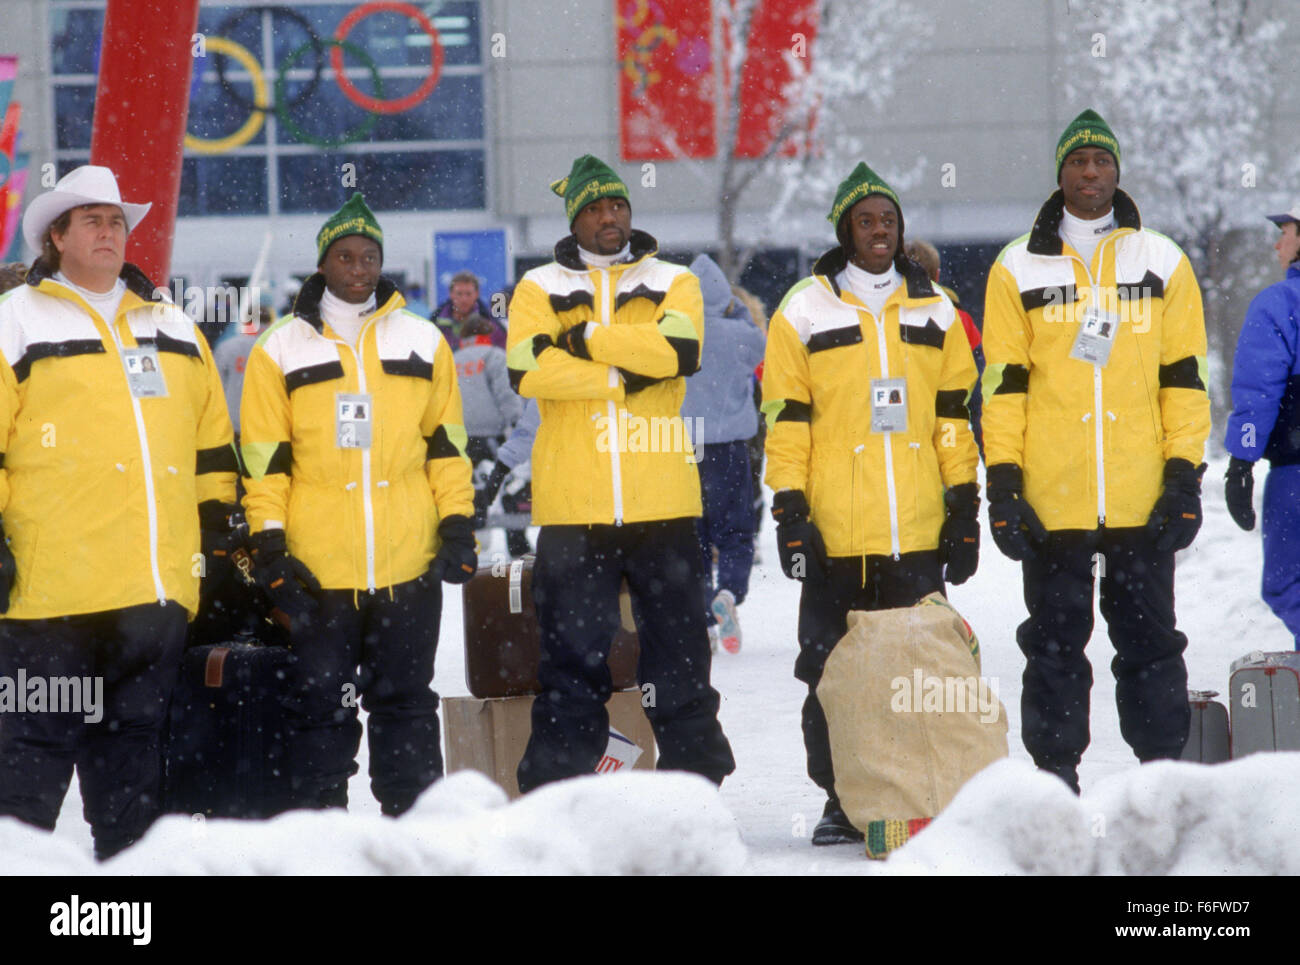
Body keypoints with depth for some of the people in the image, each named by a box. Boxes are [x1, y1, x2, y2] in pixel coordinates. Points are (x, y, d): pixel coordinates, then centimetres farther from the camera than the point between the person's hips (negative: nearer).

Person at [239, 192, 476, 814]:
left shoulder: (422, 341, 10)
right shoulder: (281, 348, 4)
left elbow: (447, 442, 13)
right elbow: (264, 457, 2)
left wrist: (458, 528, 6)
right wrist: (269, 548, -4)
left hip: (409, 565, 2)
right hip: (317, 569, -1)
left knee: (405, 702, 8)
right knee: (320, 704, 2)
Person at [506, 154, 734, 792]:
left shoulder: (673, 284, 11)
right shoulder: (540, 289, 10)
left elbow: (678, 350, -10)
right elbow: (528, 368, -9)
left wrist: (586, 337, -9)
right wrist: (622, 375, -10)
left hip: (661, 500, 1)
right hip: (573, 505, -1)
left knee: (679, 645, 4)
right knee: (572, 652, 0)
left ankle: (696, 781, 11)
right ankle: (556, 792, 3)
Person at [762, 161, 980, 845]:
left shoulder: (934, 311, 13)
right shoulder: (804, 313, 5)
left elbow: (954, 416, 14)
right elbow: (785, 419, 2)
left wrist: (965, 506, 9)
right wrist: (789, 509, -5)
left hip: (918, 531, 2)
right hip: (835, 531, -2)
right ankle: (841, 799, 7)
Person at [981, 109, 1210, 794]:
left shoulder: (1162, 262, 8)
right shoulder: (1019, 268, 7)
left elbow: (1185, 376, 7)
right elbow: (1003, 381, 5)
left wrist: (1184, 476, -1)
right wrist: (1002, 481, -3)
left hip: (1143, 499, 0)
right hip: (1050, 500, 0)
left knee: (1150, 639, 4)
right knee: (1055, 644, 5)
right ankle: (1056, 777, 10)